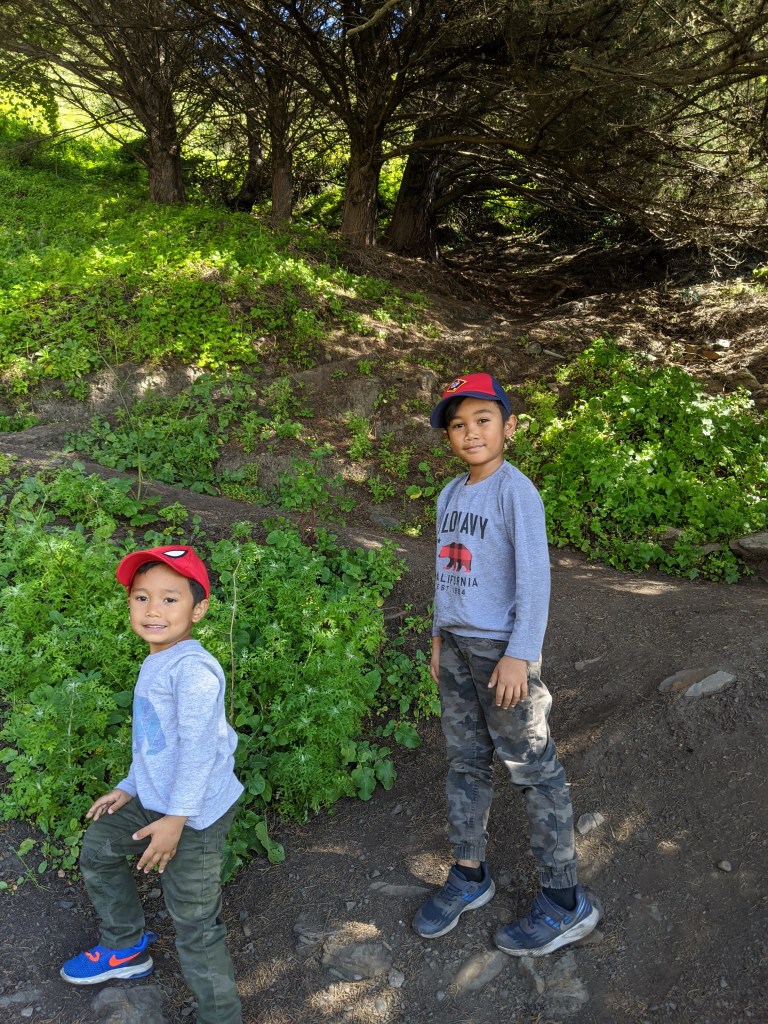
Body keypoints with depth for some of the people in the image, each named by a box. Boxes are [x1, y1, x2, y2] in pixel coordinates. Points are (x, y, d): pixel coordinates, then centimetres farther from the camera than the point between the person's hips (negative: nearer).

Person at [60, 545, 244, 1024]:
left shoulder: (193, 668, -24)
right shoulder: (155, 663, 9)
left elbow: (198, 745, -27)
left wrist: (176, 818, -25)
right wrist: (130, 787, 20)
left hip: (194, 814, -10)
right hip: (152, 800, 10)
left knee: (195, 923, -1)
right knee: (98, 846, 26)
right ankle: (126, 949, 46)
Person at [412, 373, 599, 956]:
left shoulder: (516, 492, -13)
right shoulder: (450, 496, 9)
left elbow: (534, 577, -16)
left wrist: (519, 655, -18)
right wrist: (440, 638, 15)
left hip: (503, 650, -7)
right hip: (457, 646, 7)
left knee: (533, 770, 2)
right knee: (465, 762, 15)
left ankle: (565, 904, 15)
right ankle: (469, 876, 31)